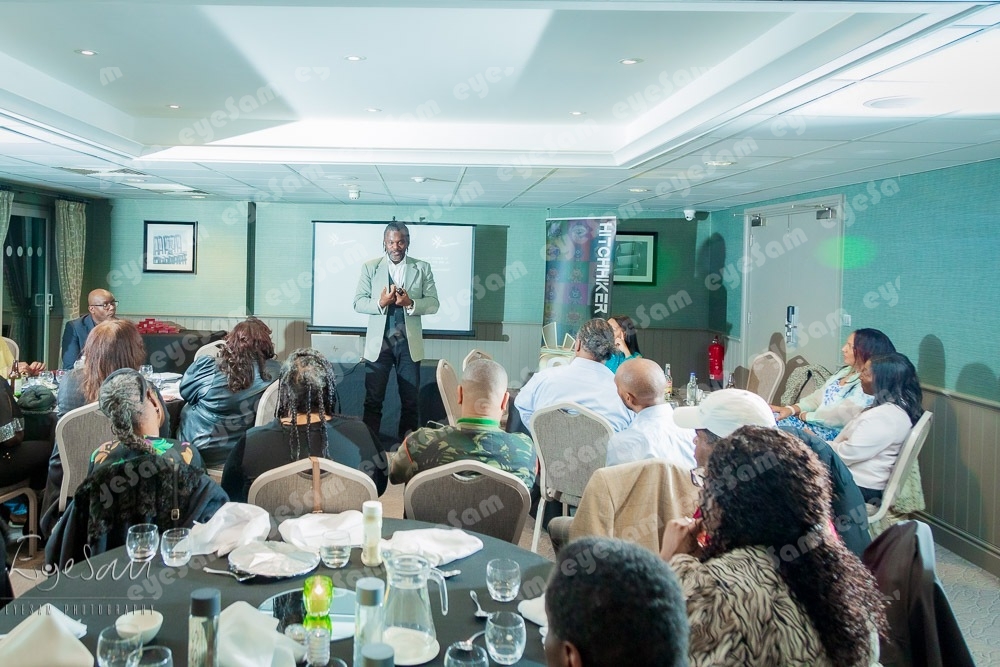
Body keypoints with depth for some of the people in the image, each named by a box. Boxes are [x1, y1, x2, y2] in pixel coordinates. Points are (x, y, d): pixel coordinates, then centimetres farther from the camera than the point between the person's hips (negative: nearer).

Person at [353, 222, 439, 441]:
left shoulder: (422, 268, 4)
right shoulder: (370, 267, 3)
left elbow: (433, 304, 0)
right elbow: (358, 303, 0)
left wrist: (411, 303, -19)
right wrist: (380, 303, -19)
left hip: (409, 343, 1)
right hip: (378, 342, 0)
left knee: (410, 400, 8)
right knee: (373, 400, 4)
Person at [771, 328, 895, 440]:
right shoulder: (846, 371, 12)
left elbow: (840, 416, -22)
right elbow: (818, 397, 10)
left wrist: (804, 415, -11)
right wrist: (792, 409, -7)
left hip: (830, 434, -8)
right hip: (815, 424, 8)